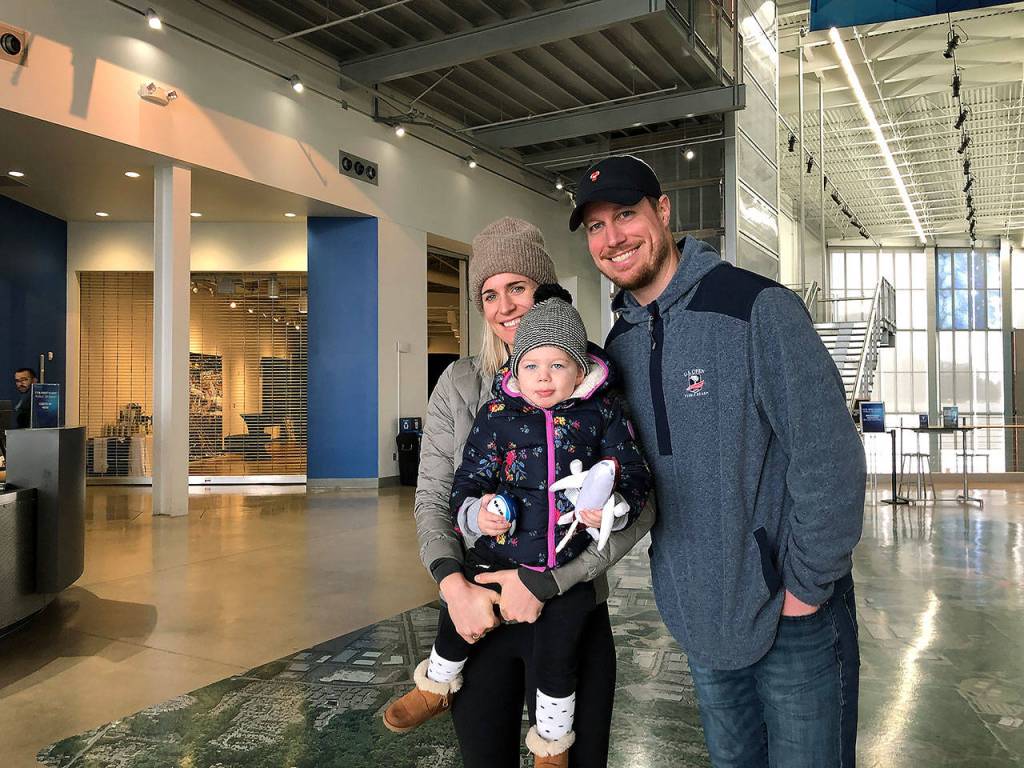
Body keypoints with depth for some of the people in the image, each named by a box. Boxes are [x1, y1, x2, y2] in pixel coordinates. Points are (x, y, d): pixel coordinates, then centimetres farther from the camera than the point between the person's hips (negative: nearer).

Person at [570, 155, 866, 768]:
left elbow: (829, 453, -20)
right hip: (697, 615, 6)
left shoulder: (758, 308, -17)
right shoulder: (618, 345, 3)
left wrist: (806, 587, -15)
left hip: (793, 611, -6)